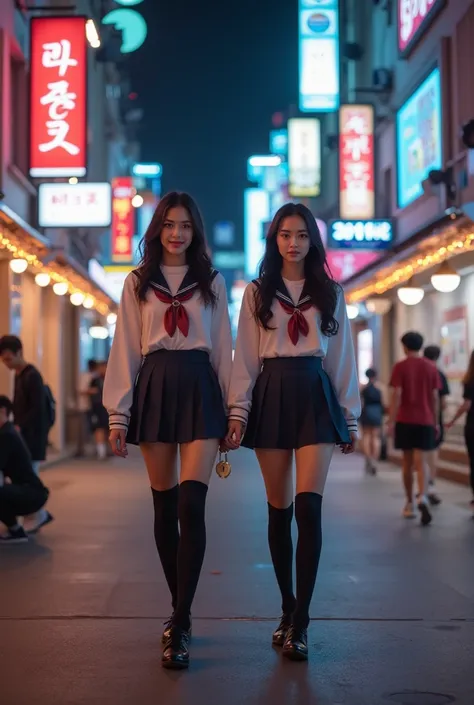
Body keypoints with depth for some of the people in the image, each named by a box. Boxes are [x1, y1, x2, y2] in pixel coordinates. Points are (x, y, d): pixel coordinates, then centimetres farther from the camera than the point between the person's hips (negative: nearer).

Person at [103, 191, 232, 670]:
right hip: (154, 389, 1)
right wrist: (117, 414, 0)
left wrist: (232, 410, 6)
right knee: (165, 508, 5)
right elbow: (125, 350, 7)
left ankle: (179, 628, -13)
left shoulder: (212, 282, 10)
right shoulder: (138, 283, 10)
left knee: (191, 505, -14)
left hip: (199, 389, -1)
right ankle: (179, 610, 19)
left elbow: (223, 349, 11)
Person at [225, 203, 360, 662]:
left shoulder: (329, 294, 12)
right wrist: (238, 412, -3)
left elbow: (342, 358, 12)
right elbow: (245, 357, 6)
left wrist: (350, 417, 9)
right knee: (279, 510, 3)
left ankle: (298, 623, -13)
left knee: (308, 506, -14)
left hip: (315, 396, -1)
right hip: (270, 396, 1)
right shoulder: (257, 293, 10)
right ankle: (289, 611, 14)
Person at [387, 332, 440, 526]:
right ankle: (422, 497, -28)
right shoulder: (431, 368, 5)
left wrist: (391, 422, -8)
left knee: (408, 462, 11)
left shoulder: (400, 367, -3)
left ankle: (409, 503, 20)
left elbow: (396, 396, -9)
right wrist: (435, 422, 13)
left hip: (405, 421, -1)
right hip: (425, 421, 1)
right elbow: (435, 398, 6)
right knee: (421, 461, -4)